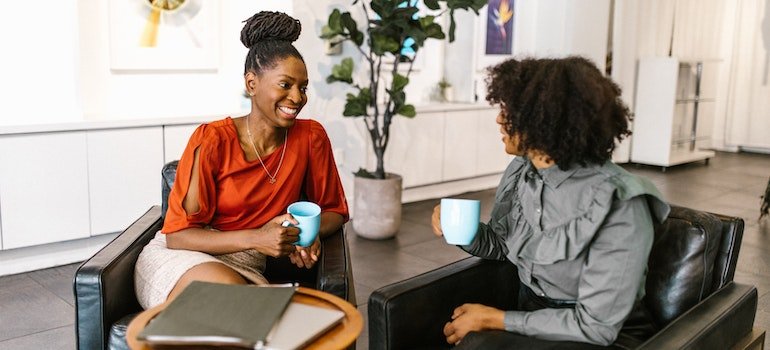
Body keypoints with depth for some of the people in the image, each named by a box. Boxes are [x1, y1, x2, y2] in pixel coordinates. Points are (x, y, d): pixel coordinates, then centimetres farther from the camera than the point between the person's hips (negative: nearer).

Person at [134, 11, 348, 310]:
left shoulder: (311, 137, -3)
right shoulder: (212, 140, -12)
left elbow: (333, 210, 9)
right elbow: (177, 234, -11)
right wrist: (255, 238, -26)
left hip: (245, 268, 3)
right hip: (181, 259, -3)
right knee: (230, 288, -36)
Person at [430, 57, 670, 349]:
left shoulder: (619, 205, -25)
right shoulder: (521, 170, -5)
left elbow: (595, 326, -22)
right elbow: (502, 244, 11)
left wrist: (494, 319, -18)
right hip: (530, 315, 6)